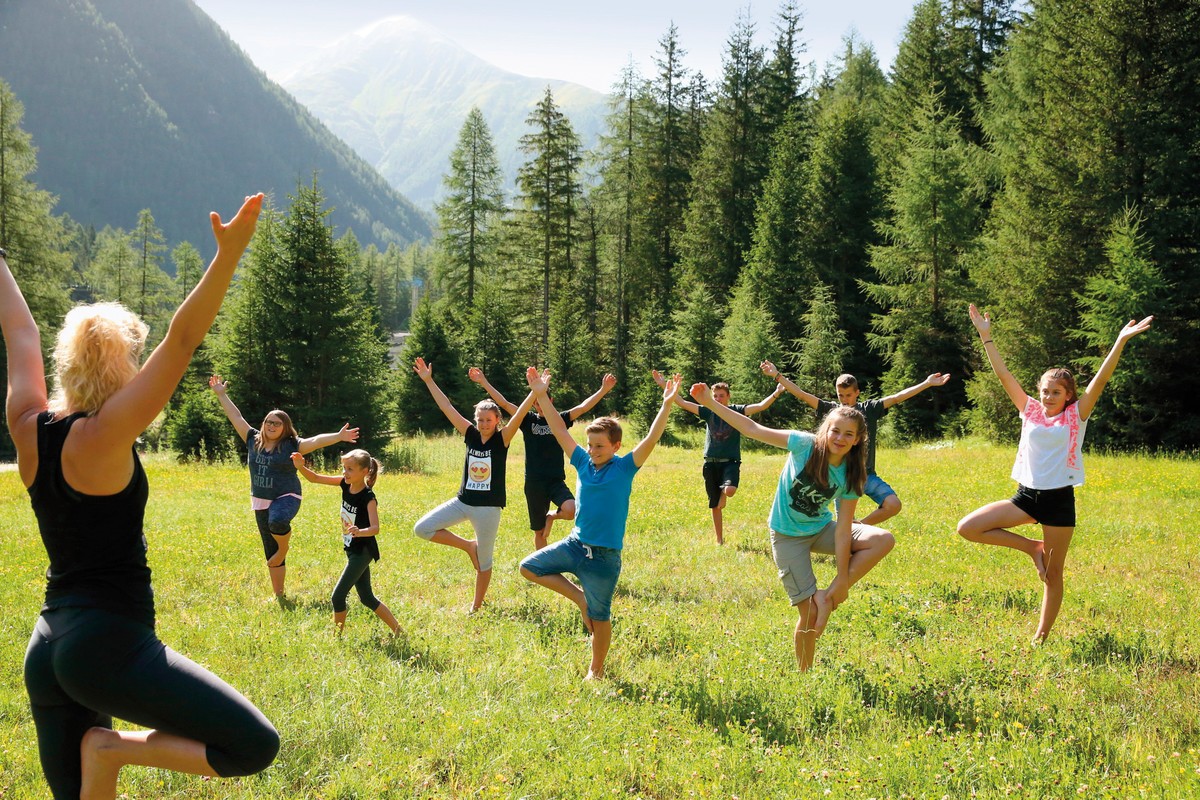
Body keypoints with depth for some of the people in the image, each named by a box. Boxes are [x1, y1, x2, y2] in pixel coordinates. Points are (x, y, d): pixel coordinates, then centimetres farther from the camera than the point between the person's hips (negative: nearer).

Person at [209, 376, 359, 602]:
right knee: (270, 553, 7)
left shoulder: (293, 445, -6)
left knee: (278, 521, -40)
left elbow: (317, 440, -19)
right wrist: (222, 395, 13)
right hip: (260, 501, 5)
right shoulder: (253, 440, 5)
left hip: (286, 497, -5)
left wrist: (338, 437, -33)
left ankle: (284, 547, -9)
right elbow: (236, 417, 11)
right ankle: (279, 596, 16)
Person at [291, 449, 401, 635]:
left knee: (338, 596, -9)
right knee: (366, 598, 15)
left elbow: (375, 528, -31)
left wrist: (360, 532, -51)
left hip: (363, 551, -9)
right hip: (352, 549, 9)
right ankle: (398, 631, 23)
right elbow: (314, 478, -1)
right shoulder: (345, 484, -2)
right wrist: (301, 467, -21)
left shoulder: (368, 498, -22)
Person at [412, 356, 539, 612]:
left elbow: (520, 413, -24)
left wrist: (536, 392, -38)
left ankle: (476, 607, 24)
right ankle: (468, 546, 11)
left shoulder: (503, 438, -9)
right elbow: (446, 407, 0)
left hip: (489, 507, -4)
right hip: (463, 501, 4)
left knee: (484, 561, 6)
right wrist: (428, 381, -3)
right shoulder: (470, 435, 1)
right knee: (422, 528, -4)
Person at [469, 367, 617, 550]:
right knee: (539, 531, 7)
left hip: (556, 480, -1)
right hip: (534, 483, 1)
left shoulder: (560, 420, 3)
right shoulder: (528, 420, 3)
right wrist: (484, 382, -9)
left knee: (571, 511, -28)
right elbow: (504, 403, -3)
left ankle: (551, 516, 6)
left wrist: (604, 390, -19)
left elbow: (583, 407, -7)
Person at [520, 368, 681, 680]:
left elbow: (651, 439, -22)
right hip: (575, 544, 5)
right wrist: (541, 396, -3)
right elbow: (559, 429, 3)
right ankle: (580, 598, 13)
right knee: (530, 567, 4)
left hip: (605, 556, -5)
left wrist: (666, 405, -33)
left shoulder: (625, 467, -10)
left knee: (599, 616, 6)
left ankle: (596, 670, 25)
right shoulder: (584, 462, 2)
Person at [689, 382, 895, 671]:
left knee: (884, 540, -19)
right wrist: (710, 403, -22)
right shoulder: (805, 445, -20)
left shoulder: (850, 476, -14)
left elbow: (842, 530, -15)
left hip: (821, 528, 3)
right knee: (811, 614, -7)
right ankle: (805, 674, 16)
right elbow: (753, 429, -17)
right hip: (788, 536, -3)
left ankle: (830, 594, -12)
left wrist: (843, 579, -18)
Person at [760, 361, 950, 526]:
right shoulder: (831, 410, 0)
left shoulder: (869, 409, 0)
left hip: (867, 475, 1)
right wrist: (777, 375, -10)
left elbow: (896, 397, -6)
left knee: (893, 505, -18)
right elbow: (802, 394, -4)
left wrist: (927, 383, -12)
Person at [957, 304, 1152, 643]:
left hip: (1059, 500, -3)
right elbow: (1003, 374, 4)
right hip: (1026, 497, 3)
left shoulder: (1076, 415, -1)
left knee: (1053, 574, 4)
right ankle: (1031, 547, 8)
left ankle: (1041, 637, 17)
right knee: (967, 528, -9)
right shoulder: (1030, 411, 6)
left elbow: (1101, 379, -10)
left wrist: (1121, 341, -20)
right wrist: (986, 336, -1)